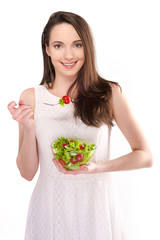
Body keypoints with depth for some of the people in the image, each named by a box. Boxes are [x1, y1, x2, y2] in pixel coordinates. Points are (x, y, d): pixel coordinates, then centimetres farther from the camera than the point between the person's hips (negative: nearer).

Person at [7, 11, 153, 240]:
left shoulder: (109, 93, -9)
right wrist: (28, 128, -18)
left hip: (96, 206, 0)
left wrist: (98, 167, -19)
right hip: (49, 209, 1)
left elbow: (145, 156, -4)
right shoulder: (31, 98, -5)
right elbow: (27, 172, -3)